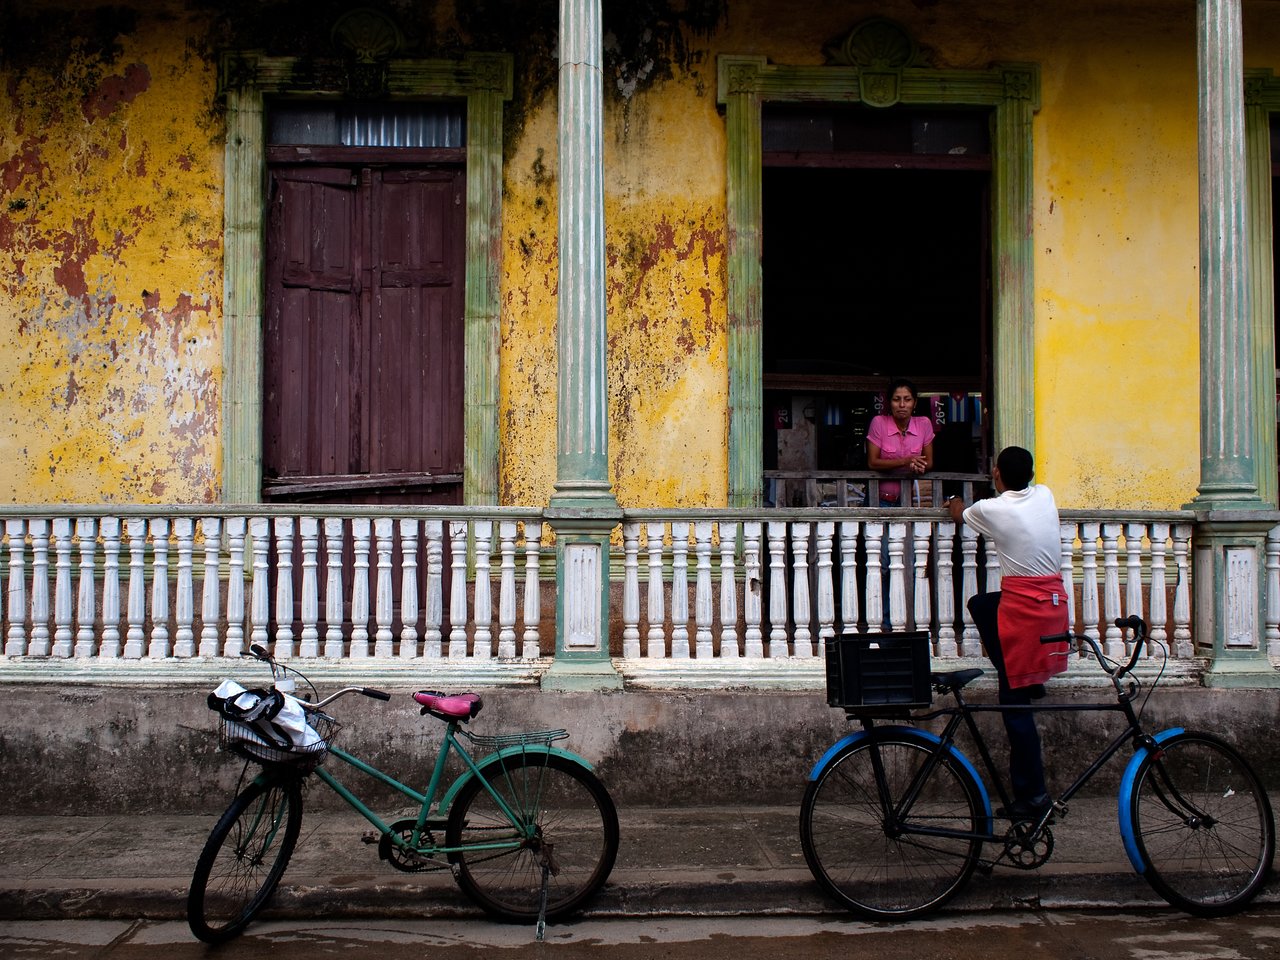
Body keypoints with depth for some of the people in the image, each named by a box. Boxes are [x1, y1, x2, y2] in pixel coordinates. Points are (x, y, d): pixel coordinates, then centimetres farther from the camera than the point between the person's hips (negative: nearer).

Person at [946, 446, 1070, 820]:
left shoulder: (990, 509, -7)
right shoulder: (1045, 495, 6)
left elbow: (959, 515, 17)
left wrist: (955, 504, 41)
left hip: (1022, 606, -6)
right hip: (1055, 599, 7)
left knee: (1014, 702, 0)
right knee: (980, 604, 29)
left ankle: (1033, 796, 0)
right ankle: (1029, 681, 24)